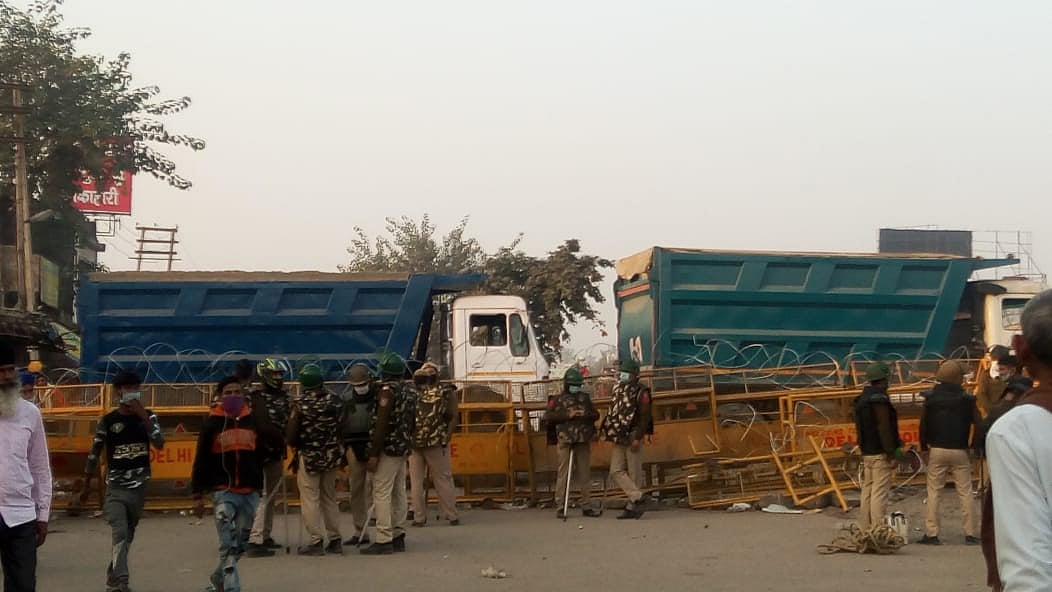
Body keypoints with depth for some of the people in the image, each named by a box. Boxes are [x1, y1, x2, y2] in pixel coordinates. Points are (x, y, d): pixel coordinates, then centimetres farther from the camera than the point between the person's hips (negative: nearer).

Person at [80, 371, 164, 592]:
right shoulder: (108, 421, -3)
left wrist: (143, 416, -19)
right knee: (120, 535, -15)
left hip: (139, 487, 3)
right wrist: (86, 486, 8)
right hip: (115, 487, -3)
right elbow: (94, 455, 4)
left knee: (127, 536, 12)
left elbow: (159, 444, -12)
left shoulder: (148, 416, 3)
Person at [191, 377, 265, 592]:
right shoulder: (212, 423, -1)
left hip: (250, 492, 4)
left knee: (240, 545, 12)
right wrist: (197, 495, -2)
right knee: (228, 545, -12)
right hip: (223, 492, -4)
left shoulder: (253, 420, 7)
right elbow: (201, 461, 0)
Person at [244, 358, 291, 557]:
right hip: (263, 453, -9)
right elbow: (263, 427, -18)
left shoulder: (282, 396, 13)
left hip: (276, 453, 9)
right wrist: (282, 437, -14)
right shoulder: (257, 397, -12)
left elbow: (287, 422, 13)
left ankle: (265, 536, 26)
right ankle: (254, 541, -14)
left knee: (272, 495, 16)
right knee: (263, 496, -12)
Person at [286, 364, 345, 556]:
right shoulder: (336, 400, -3)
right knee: (330, 498, 15)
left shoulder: (300, 403, -13)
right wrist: (341, 453, 11)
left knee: (310, 499, 4)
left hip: (308, 456, -4)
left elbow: (291, 435, -12)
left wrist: (297, 446, 9)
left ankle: (316, 541, 2)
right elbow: (342, 427, 0)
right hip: (333, 456, 4)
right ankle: (335, 540, 17)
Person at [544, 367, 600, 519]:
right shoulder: (558, 399, 6)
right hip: (566, 440, -4)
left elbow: (596, 414, 19)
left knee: (585, 473, 6)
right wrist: (567, 415, -12)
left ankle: (587, 506, 10)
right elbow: (548, 417, -4)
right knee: (564, 473, -6)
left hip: (584, 441, 4)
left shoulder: (585, 397, 18)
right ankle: (560, 507, -3)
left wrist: (586, 414, -4)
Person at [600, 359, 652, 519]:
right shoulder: (617, 391, 14)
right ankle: (639, 497, -4)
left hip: (633, 438, -7)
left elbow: (645, 417, -13)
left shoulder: (641, 392, -7)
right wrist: (607, 432, 13)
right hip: (619, 439, 7)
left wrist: (638, 438, -19)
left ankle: (631, 507, -1)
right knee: (616, 472, -2)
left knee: (634, 473, -3)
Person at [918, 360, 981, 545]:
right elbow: (977, 423, -3)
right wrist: (975, 446, 9)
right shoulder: (966, 399, -4)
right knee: (965, 492, 5)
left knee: (933, 492, 5)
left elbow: (924, 424, 0)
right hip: (960, 451, -1)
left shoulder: (930, 398, -1)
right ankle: (970, 534, 5)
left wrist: (924, 445, 11)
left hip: (937, 450, 1)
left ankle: (931, 534, 1)